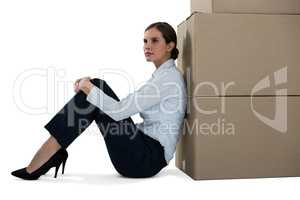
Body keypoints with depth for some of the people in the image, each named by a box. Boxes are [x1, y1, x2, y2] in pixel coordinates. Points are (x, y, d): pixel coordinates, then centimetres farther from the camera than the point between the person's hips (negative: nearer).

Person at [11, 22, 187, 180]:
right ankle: (53, 150, -1)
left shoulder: (168, 76, -15)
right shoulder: (163, 75, 17)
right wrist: (90, 86, 8)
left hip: (148, 159, -9)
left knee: (94, 89, -14)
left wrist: (87, 87, -8)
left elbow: (120, 111, -23)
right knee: (97, 87, 0)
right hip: (144, 151, 9)